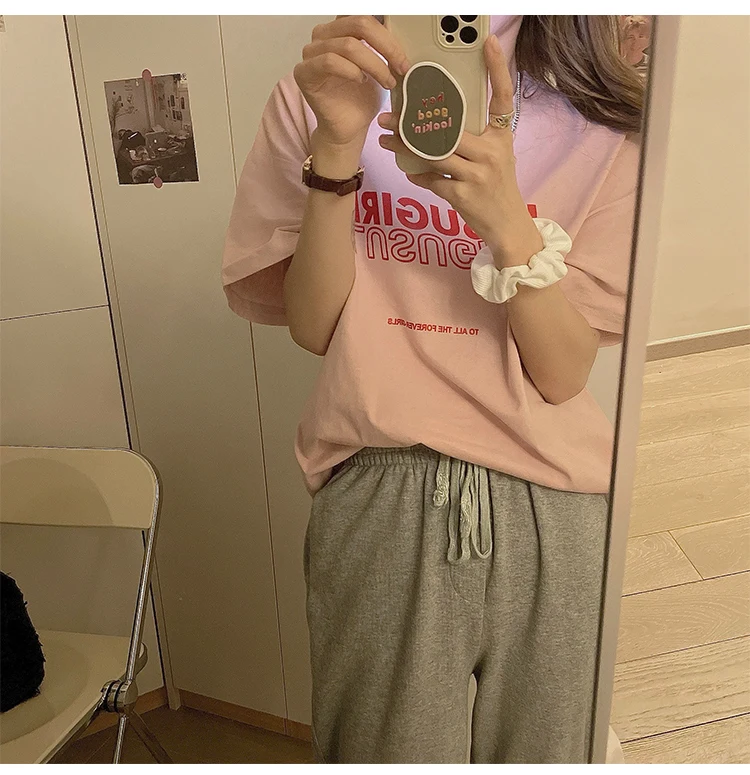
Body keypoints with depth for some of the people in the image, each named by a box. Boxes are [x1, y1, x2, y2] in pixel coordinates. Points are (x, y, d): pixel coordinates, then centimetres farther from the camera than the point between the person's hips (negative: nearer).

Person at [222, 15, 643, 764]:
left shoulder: (601, 125, -1)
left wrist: (507, 220, -23)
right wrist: (337, 148, -18)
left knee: (541, 746, 20)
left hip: (546, 510, 1)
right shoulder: (320, 92, 0)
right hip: (377, 505, 0)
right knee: (387, 748, 16)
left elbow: (562, 372, -7)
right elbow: (312, 329, -5)